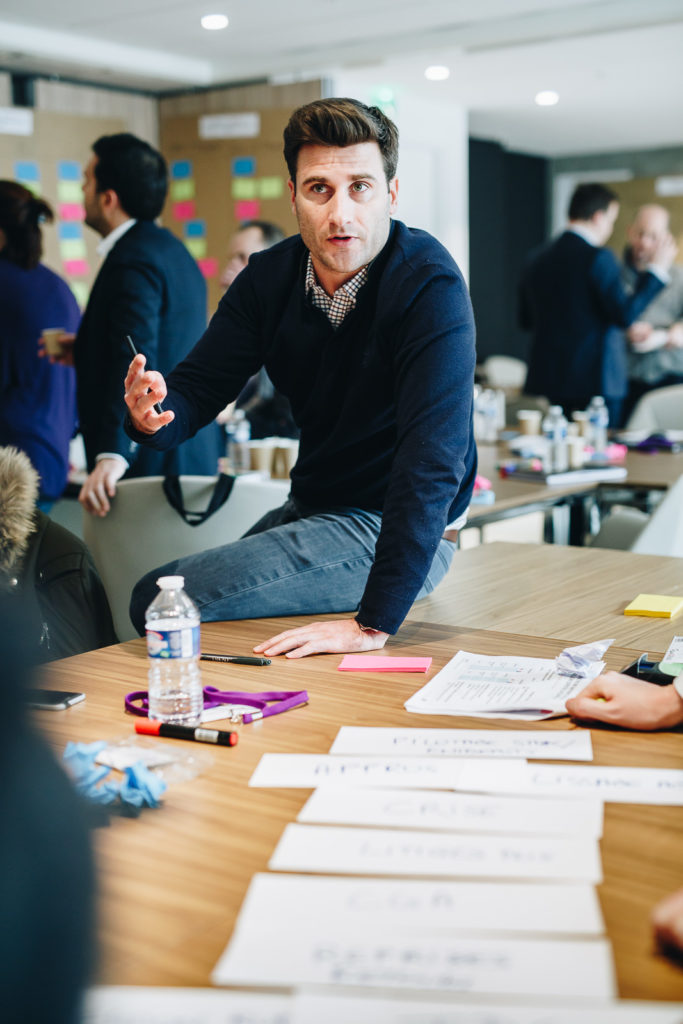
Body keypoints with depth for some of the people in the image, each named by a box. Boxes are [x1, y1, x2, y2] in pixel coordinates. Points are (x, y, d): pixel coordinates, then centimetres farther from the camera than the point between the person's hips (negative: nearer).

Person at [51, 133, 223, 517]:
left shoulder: (134, 259, -16)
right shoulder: (172, 249, 16)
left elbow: (137, 363, -28)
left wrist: (113, 454, -34)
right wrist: (86, 351, 24)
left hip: (153, 463, -11)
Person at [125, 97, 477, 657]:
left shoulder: (430, 285, -23)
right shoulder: (271, 276, -2)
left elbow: (433, 460, -32)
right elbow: (200, 384, -3)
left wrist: (374, 623, -37)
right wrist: (153, 414, -30)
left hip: (389, 528, -7)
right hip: (311, 507, 7)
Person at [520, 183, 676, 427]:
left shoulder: (538, 258, 8)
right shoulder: (598, 257, -12)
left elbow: (526, 320, 13)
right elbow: (625, 315, -17)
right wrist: (656, 269, -9)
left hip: (549, 377, 7)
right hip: (595, 379, -7)